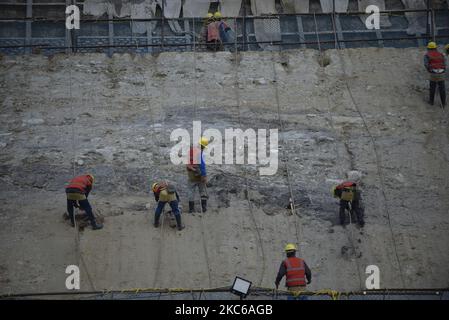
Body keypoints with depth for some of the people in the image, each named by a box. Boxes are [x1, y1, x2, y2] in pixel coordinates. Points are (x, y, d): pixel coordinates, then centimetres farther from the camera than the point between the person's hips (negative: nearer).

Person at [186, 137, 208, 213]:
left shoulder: (190, 150, 4)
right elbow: (202, 165, -21)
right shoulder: (199, 152, -18)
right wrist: (204, 176, -18)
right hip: (198, 173, -6)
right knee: (203, 190, 7)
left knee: (191, 190, 10)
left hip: (190, 174, 6)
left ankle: (191, 208, 10)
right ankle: (204, 207, 5)